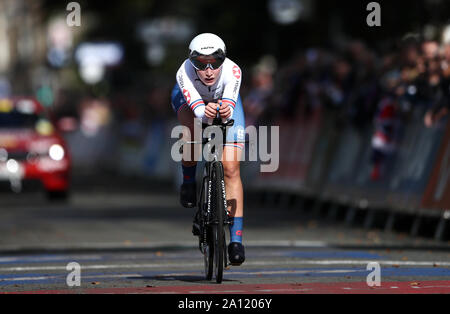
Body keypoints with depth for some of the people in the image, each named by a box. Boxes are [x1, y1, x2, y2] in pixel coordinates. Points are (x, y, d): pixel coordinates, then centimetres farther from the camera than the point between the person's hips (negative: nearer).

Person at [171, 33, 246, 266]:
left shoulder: (232, 71, -38)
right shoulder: (184, 73, -39)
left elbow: (230, 107, -49)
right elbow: (198, 109, -49)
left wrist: (226, 111, -73)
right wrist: (206, 113, -72)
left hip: (223, 101, 1)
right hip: (190, 100, 0)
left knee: (231, 168, -12)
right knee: (192, 124, -38)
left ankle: (236, 239, -9)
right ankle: (188, 180, -11)